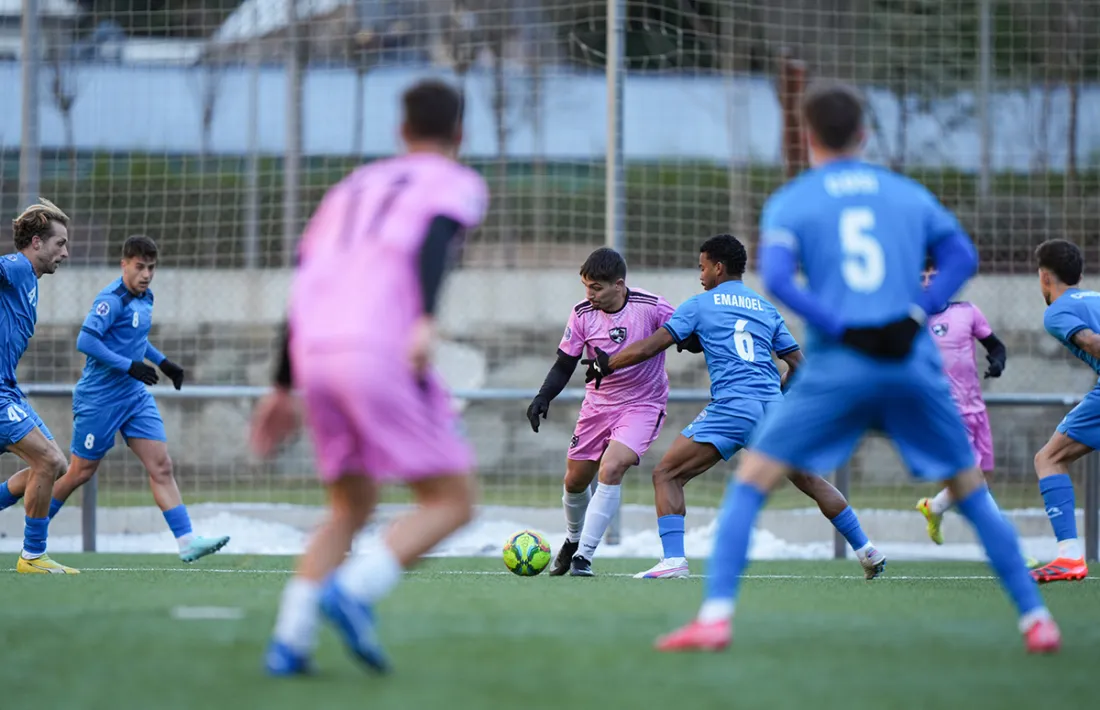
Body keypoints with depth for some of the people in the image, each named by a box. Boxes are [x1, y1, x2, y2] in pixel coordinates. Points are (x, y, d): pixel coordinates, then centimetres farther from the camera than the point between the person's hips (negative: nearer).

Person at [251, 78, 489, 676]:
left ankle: (289, 641, 4)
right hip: (381, 351, -6)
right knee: (451, 503, 2)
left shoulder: (354, 187, 31)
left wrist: (283, 388, 30)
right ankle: (353, 593, -20)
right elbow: (434, 240, -11)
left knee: (350, 509, 20)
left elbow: (303, 285, 27)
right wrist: (426, 322, -27)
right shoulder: (457, 183, 13)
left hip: (316, 355, 6)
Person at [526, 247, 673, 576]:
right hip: (598, 403, 4)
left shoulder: (651, 307, -19)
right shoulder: (583, 313, -10)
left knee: (611, 469, -24)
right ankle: (573, 539, 42)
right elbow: (564, 364, -1)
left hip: (643, 405, -4)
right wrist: (543, 397, -17)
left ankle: (583, 556, -16)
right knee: (575, 479, 9)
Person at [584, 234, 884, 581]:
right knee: (811, 481, 21)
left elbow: (651, 347, 3)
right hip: (772, 407, 5)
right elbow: (799, 364, 19)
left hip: (731, 409, -5)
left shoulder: (700, 304, 9)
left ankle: (673, 560, -16)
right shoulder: (766, 308, 21)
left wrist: (606, 365, 13)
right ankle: (866, 552, 21)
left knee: (666, 475, 1)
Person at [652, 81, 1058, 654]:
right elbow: (961, 256, 4)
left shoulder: (790, 202, 6)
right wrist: (917, 311, -2)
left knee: (750, 482, 5)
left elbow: (775, 277, -10)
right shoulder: (906, 192, 15)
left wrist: (836, 325, -9)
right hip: (913, 362, 2)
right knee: (972, 493, 15)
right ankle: (1035, 619, 13)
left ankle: (716, 616, -8)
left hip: (838, 365, -2)